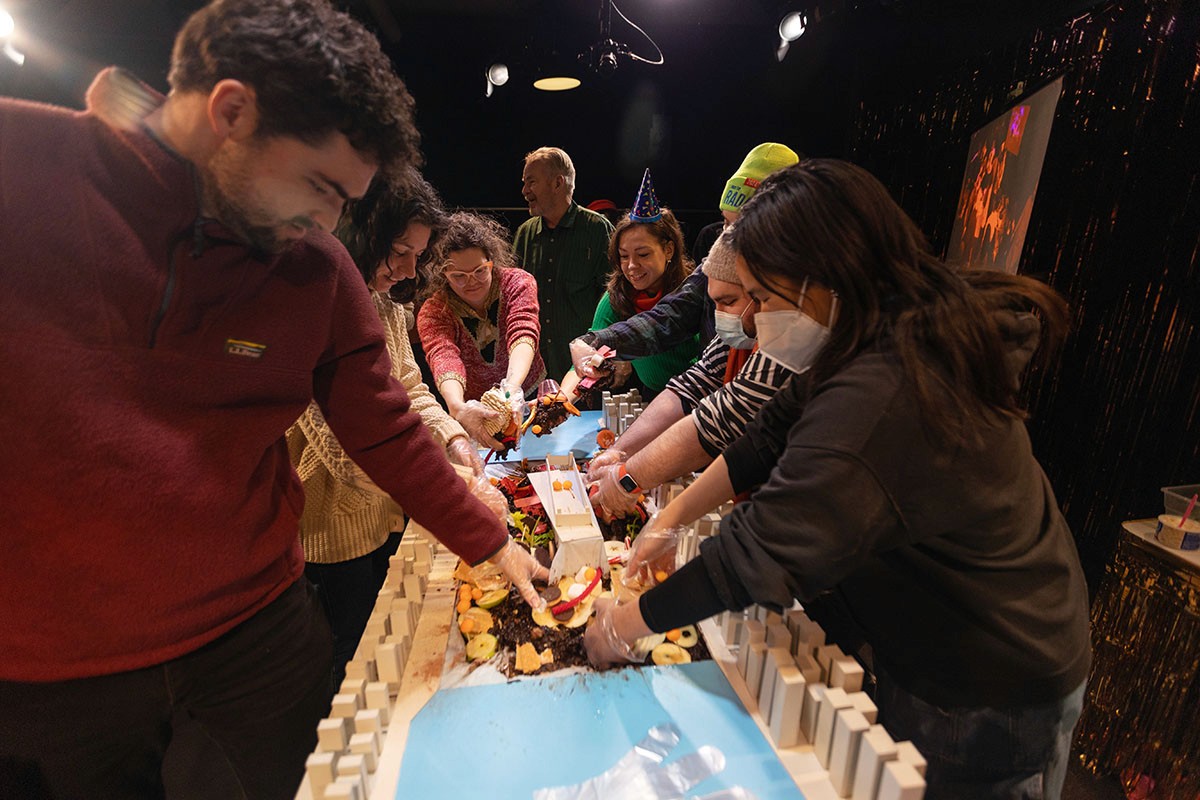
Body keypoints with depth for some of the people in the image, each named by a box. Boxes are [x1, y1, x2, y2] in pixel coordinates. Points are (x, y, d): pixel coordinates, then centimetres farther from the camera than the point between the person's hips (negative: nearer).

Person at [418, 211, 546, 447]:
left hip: (529, 397, 0)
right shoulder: (433, 312, -11)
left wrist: (512, 388, -48)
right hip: (475, 410, 0)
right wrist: (458, 408, -53)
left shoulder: (518, 283, -10)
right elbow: (444, 358, -30)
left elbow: (523, 333, -27)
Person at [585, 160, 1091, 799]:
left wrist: (624, 625, -18)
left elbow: (758, 555, -32)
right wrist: (673, 515, -4)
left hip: (986, 696, -8)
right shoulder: (916, 327, -6)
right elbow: (774, 434, -3)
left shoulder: (875, 400, -38)